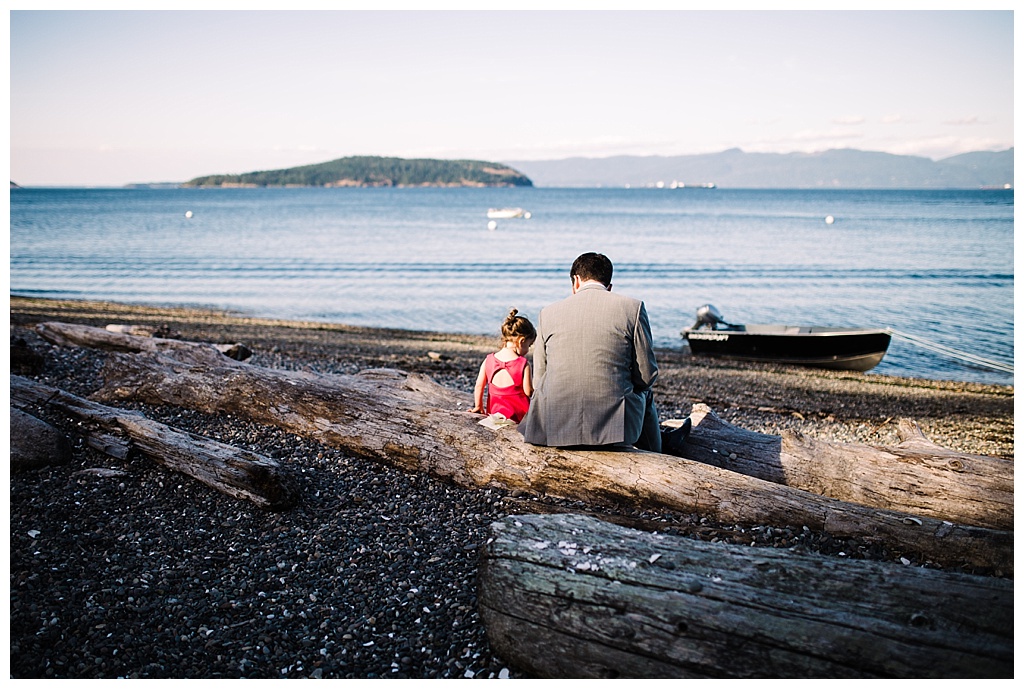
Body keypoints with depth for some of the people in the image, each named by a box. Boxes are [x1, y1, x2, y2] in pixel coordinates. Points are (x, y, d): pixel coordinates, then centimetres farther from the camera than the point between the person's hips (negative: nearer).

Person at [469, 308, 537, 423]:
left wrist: (479, 407, 15)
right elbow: (529, 392, -9)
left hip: (495, 412, 4)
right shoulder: (523, 364, -12)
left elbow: (479, 385, 4)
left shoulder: (488, 360, 1)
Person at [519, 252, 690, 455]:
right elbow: (647, 376, 1)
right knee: (645, 394, 31)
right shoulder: (632, 307, -1)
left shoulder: (548, 313, 5)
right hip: (613, 425, -1)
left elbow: (538, 381, 8)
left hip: (554, 426, 2)